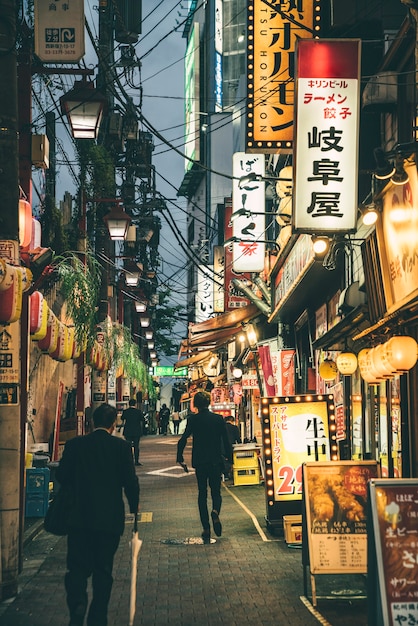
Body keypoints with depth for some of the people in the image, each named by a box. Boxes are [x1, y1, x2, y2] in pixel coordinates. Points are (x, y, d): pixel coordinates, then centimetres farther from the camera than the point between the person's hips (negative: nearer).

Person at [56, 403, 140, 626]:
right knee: (103, 570, 11)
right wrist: (134, 508, 9)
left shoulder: (74, 444, -2)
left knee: (77, 567, 5)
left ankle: (77, 605, -20)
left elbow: (62, 476, 2)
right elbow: (130, 481, -7)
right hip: (110, 518, 0)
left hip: (79, 517, 0)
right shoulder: (121, 446, -6)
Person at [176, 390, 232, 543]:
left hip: (200, 462, 0)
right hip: (216, 462, 1)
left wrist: (180, 459, 0)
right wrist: (229, 459, 5)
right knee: (216, 492, 13)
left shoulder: (193, 419, -6)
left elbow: (183, 440, -10)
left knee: (202, 493, 9)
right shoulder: (218, 419, -3)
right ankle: (215, 511, -20)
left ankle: (206, 529, 4)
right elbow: (226, 441, -3)